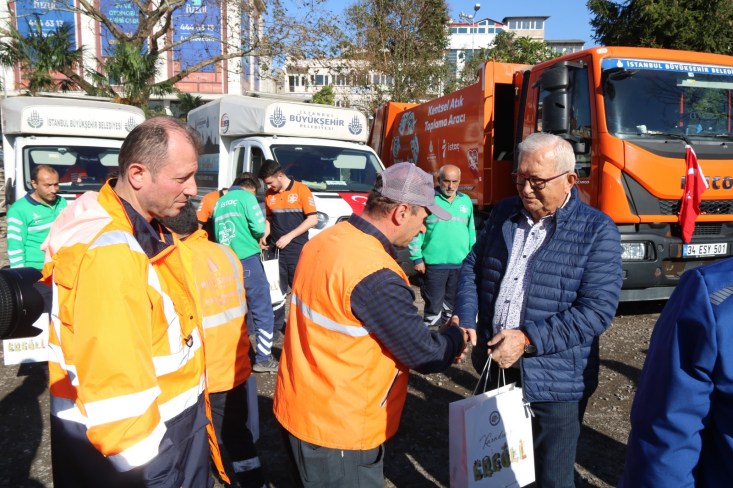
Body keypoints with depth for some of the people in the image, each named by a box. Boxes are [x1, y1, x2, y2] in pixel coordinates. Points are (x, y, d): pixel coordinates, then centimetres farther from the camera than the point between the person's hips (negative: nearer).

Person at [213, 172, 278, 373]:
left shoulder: (219, 203, 18)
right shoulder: (246, 196, 0)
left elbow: (218, 233, 20)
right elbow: (259, 228, -10)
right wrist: (258, 237, 12)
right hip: (247, 260, -7)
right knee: (262, 311, 0)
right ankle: (263, 358, 2)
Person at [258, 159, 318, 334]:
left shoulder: (301, 190, -7)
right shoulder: (269, 194, 8)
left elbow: (313, 219, -11)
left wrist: (289, 236, -15)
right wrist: (264, 235, 0)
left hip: (297, 250, -4)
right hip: (276, 249, 4)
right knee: (277, 288, 11)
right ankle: (276, 324, 22)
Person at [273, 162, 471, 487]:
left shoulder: (326, 241, 0)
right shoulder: (375, 276, -29)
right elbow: (425, 355, -20)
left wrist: (439, 342, 7)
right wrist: (456, 338, 2)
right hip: (337, 430, -8)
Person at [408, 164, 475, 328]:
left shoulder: (466, 201, 10)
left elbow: (471, 231, 16)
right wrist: (417, 258, -9)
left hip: (460, 264, 5)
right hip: (434, 263, -4)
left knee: (453, 305, 15)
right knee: (434, 305, 2)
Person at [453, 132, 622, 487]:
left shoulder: (597, 230, -11)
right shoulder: (504, 213, 5)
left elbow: (597, 310, -18)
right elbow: (472, 267, 10)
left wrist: (528, 338, -23)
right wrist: (463, 319, -6)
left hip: (555, 381, -4)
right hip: (495, 370, 5)